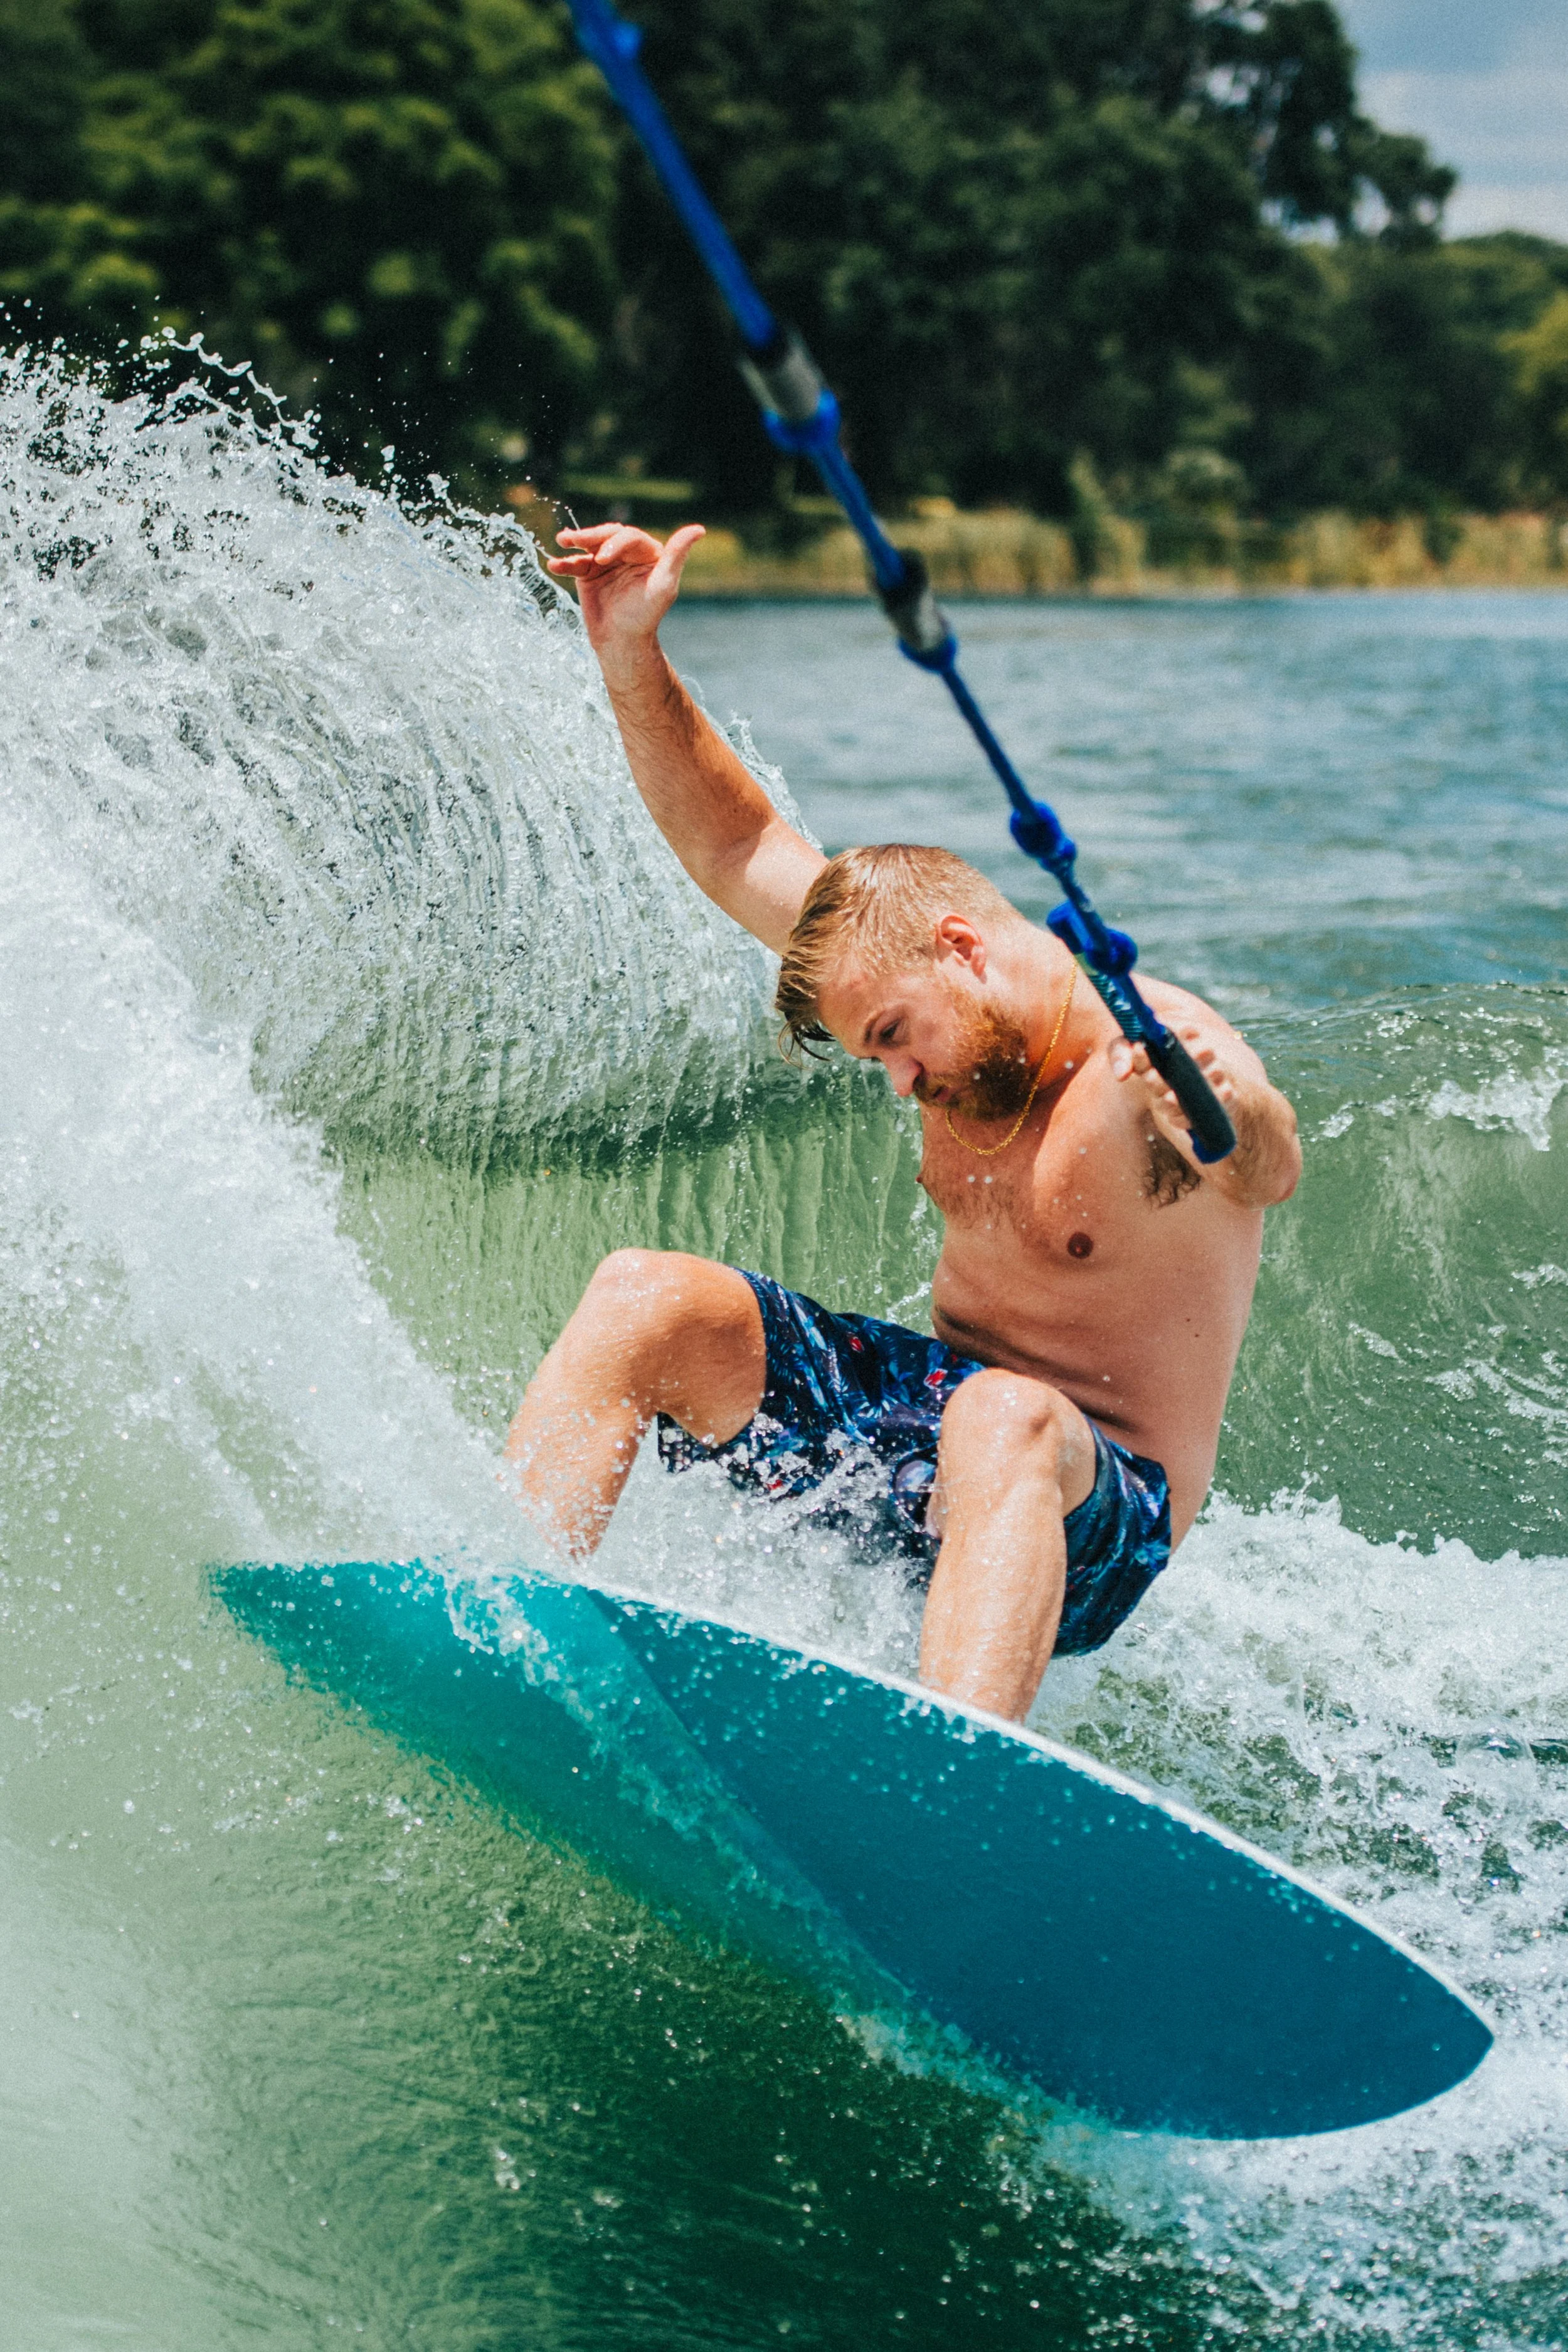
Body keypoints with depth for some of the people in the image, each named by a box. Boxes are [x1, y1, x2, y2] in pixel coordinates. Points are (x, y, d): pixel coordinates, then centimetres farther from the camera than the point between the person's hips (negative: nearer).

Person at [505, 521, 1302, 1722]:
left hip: (1095, 1515, -7)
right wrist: (633, 660, -1)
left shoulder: (1172, 1061, -18)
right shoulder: (963, 1013, 4)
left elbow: (1271, 1168, -42)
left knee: (1003, 1415, -42)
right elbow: (740, 852, 9)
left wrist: (1219, 1118, -65)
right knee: (647, 1298, -10)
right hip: (923, 1416, 8)